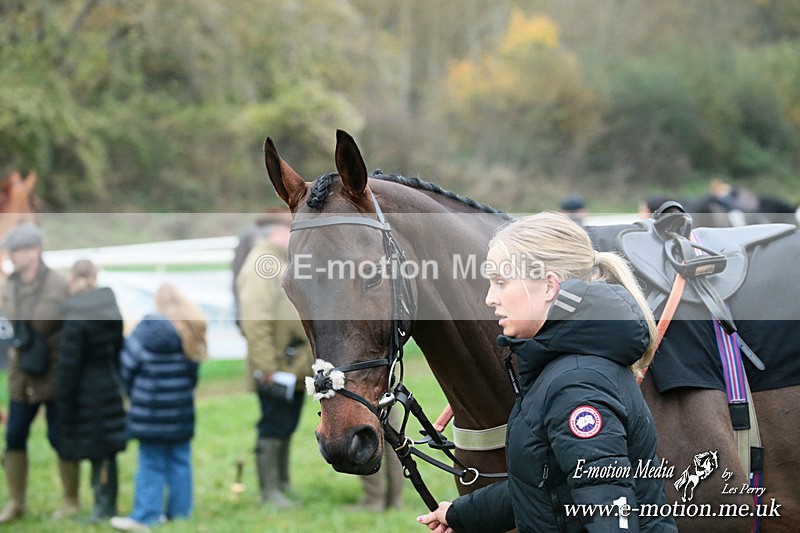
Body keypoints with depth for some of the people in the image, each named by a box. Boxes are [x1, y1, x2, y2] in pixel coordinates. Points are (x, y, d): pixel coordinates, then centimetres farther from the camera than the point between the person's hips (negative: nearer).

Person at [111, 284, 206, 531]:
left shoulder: (150, 328, -13)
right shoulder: (193, 328, 6)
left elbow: (129, 362, -7)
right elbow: (193, 370, 7)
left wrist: (132, 391, 8)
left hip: (152, 410, -6)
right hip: (182, 409, 6)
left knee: (151, 464, -2)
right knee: (180, 460, 11)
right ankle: (180, 511, 14)